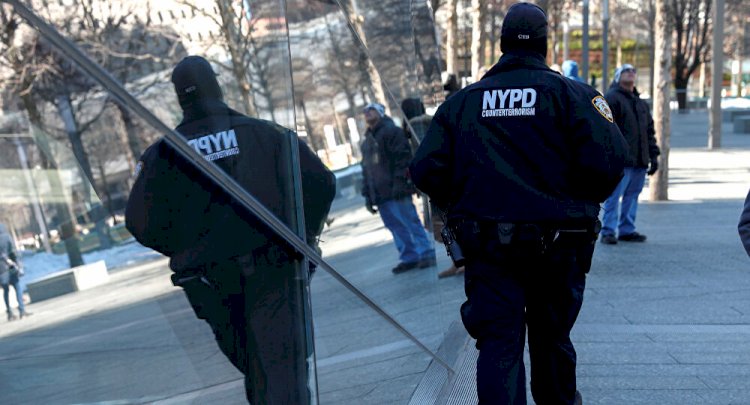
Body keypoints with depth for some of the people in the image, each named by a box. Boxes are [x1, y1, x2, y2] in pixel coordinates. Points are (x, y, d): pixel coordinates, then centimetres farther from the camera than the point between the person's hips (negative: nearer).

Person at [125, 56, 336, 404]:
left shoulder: (163, 152, 2)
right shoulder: (262, 132, 0)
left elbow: (140, 222, -2)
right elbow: (321, 182, -4)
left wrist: (185, 251, 14)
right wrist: (305, 234, 9)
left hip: (209, 280, 2)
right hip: (270, 271, -2)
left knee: (253, 367, 20)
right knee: (281, 365, -3)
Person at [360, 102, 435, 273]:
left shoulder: (391, 131, -1)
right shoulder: (367, 141, 24)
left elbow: (403, 157, -12)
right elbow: (366, 170, 24)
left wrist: (399, 182, -21)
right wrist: (368, 195, 16)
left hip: (396, 191, -8)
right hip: (379, 194, 8)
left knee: (410, 222, -6)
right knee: (396, 227, 6)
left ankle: (426, 254, 0)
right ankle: (408, 257, 10)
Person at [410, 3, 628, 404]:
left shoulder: (462, 101, 2)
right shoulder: (572, 94, -4)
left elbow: (426, 171, -4)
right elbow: (608, 160, -15)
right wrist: (581, 205, 5)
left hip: (486, 244, 0)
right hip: (556, 245, 0)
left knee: (498, 343, 4)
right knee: (551, 336, 20)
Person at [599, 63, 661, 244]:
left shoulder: (641, 103, 23)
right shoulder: (611, 98, -3)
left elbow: (649, 131, 25)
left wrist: (653, 155, 18)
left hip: (639, 161, 8)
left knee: (632, 196, 10)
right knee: (614, 197, -7)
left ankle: (627, 230, 18)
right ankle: (608, 231, -1)